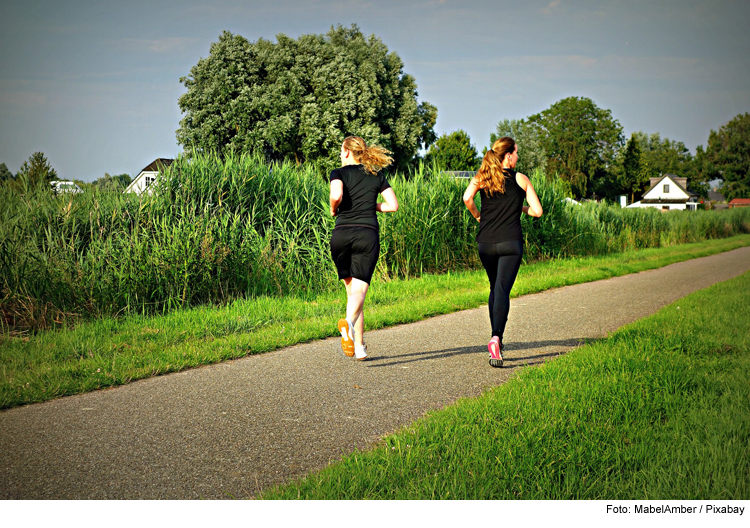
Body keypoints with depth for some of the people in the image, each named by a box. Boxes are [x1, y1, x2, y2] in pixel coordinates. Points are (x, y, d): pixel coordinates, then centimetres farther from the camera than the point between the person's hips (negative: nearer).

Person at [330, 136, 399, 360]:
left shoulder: (339, 173, 7)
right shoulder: (377, 176, 15)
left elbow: (336, 195, -14)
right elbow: (393, 205, 8)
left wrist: (333, 210, 7)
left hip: (342, 234, 0)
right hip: (368, 234, 0)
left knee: (352, 289, 13)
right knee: (359, 289, -9)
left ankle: (359, 347, 11)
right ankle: (349, 322, -42)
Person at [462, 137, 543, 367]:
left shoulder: (481, 177, 7)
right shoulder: (521, 179, 3)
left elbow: (467, 198, -11)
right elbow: (537, 211, 1)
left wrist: (477, 216, 7)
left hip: (485, 242, 3)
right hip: (511, 242, -3)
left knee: (494, 288, 21)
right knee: (502, 290, -8)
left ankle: (496, 338, 23)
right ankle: (496, 338, -27)